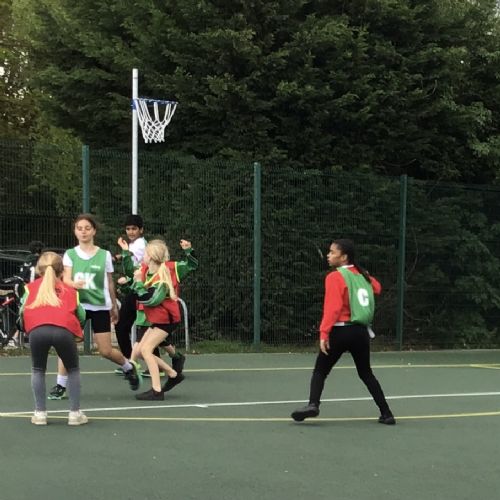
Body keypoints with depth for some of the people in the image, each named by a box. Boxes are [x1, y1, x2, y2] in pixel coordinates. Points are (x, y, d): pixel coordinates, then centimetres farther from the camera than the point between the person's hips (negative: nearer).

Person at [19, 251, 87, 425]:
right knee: (73, 370, 24)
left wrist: (26, 327, 37)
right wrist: (77, 332, 45)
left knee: (38, 370, 25)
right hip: (64, 330, 0)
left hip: (37, 330, 0)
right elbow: (81, 316, 24)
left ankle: (40, 413, 21)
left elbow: (22, 311, 18)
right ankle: (75, 413, 20)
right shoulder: (69, 290, 29)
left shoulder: (31, 287, 28)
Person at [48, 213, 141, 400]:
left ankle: (129, 367, 29)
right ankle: (60, 386, 1)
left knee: (106, 351, 0)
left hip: (100, 306, -1)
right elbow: (66, 279, -11)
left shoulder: (104, 255, 0)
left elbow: (110, 283, 9)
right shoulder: (70, 254, 1)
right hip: (77, 304, 1)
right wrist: (73, 284, -34)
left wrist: (114, 306, 15)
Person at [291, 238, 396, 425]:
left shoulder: (335, 277, -9)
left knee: (320, 371, 2)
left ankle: (313, 404, -19)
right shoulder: (362, 275, 9)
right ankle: (386, 413, 16)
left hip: (341, 331, -6)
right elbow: (377, 287, 30)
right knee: (366, 373, 18)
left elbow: (333, 308, -20)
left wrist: (324, 333, -23)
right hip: (361, 331, 6)